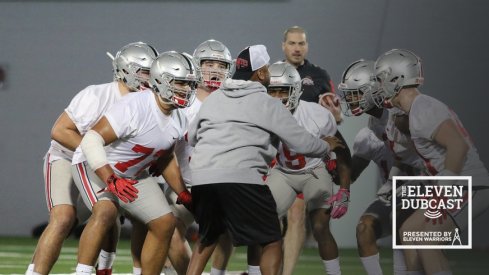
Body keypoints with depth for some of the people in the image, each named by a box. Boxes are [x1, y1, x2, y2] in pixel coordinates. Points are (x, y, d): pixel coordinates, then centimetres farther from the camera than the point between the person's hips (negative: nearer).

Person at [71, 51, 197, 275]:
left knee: (164, 223, 2)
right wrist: (111, 180, -39)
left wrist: (185, 196, 12)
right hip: (97, 166, -8)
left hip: (133, 175, 8)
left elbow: (165, 160, 14)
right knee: (105, 212, -34)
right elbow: (91, 140, -33)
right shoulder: (134, 107, -30)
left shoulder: (178, 121, -3)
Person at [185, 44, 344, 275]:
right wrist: (327, 146, 30)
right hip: (241, 177, -5)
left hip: (201, 176, 5)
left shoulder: (214, 98, 21)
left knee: (207, 238, 25)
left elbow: (192, 137, 30)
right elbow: (302, 143, 9)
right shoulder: (267, 104, 7)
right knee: (272, 243, 7)